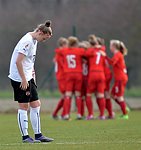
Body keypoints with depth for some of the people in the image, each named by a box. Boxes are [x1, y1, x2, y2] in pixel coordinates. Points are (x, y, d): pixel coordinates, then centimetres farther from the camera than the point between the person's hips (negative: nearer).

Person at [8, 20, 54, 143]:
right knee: (24, 106, -4)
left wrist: (31, 72, 14)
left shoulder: (34, 40, 12)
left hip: (28, 78, 10)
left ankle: (38, 135, 13)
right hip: (19, 78, -10)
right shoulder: (27, 41, -19)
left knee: (36, 104, 9)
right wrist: (23, 80, -20)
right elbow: (18, 61, -22)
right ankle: (25, 136, 3)